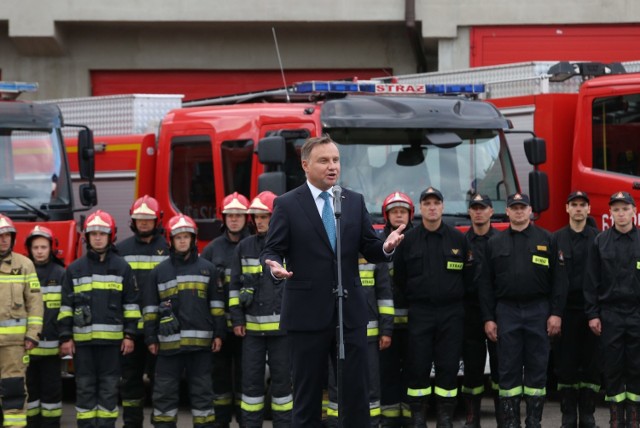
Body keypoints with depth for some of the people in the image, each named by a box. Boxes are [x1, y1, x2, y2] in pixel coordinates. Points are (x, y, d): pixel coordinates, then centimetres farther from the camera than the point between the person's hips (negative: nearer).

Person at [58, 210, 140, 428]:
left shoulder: (122, 267, 6)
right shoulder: (74, 269, 7)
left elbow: (131, 304, 5)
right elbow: (66, 305, 7)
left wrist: (129, 334, -1)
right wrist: (65, 336, 1)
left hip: (112, 338, -1)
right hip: (82, 338, 1)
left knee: (109, 387, 3)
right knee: (85, 388, 4)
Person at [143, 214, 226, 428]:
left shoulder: (207, 269, 9)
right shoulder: (159, 271, 8)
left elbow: (216, 304, 9)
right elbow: (150, 307, 9)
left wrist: (218, 333, 3)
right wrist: (151, 338, 4)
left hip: (200, 341, 0)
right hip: (169, 341, 0)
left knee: (202, 390, 5)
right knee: (165, 390, 4)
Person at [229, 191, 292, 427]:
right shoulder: (245, 247, 8)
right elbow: (234, 285, 10)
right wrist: (237, 319, 4)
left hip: (281, 325, -3)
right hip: (252, 326, 3)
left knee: (282, 378, 4)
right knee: (251, 378, 5)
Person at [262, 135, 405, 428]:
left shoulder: (355, 201, 9)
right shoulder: (287, 204, -1)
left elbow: (370, 250, 7)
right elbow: (271, 250, -2)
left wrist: (386, 246, -16)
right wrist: (275, 266, -25)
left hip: (351, 312, 3)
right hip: (307, 313, -3)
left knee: (357, 389, 5)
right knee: (307, 392, 6)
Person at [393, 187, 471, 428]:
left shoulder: (458, 239, 4)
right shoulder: (408, 240, 3)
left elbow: (467, 276, 8)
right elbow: (399, 278, 8)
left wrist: (456, 298, 7)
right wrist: (414, 299, 9)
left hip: (451, 313, 0)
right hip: (420, 312, 0)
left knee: (448, 365, 1)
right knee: (418, 365, -1)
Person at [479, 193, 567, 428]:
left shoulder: (546, 239, 5)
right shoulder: (495, 243, 9)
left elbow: (558, 279, 2)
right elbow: (486, 283, 7)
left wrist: (556, 313, -6)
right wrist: (488, 318, 1)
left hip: (538, 311, -1)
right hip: (506, 311, 1)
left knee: (537, 367, 3)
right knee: (508, 369, 1)